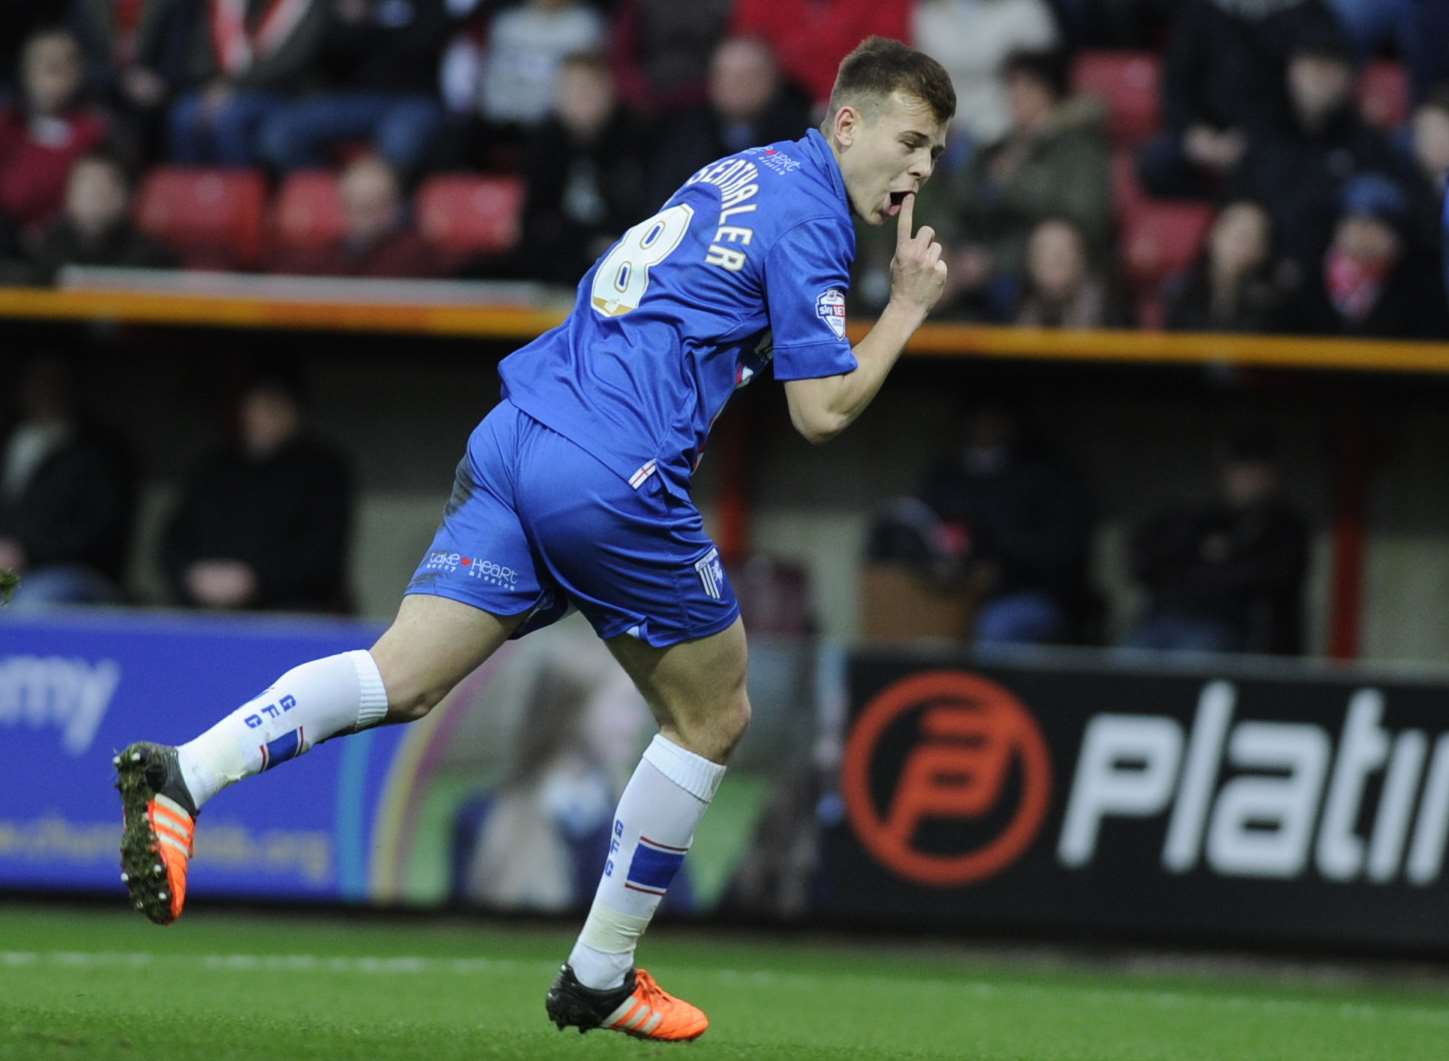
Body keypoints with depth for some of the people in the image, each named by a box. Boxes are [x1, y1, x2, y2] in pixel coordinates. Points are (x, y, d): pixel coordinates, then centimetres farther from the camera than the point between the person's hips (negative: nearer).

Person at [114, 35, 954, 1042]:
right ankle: (600, 978, 16)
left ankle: (182, 774, -26)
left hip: (515, 440, 8)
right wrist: (909, 308, 4)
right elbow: (823, 413, -7)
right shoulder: (806, 219, -5)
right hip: (615, 484, -8)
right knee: (713, 715, 12)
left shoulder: (745, 174, 22)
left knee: (402, 676, -3)